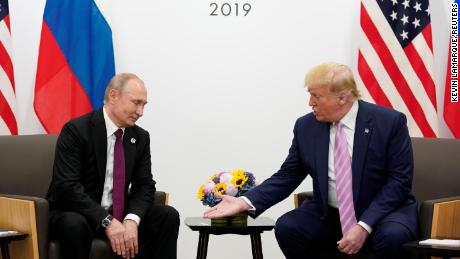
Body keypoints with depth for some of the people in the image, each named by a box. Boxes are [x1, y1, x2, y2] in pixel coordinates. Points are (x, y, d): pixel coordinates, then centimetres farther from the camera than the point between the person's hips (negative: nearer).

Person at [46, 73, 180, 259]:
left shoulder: (140, 137, 4)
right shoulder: (76, 130, -14)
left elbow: (144, 186, 1)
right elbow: (67, 186, -22)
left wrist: (131, 220, -20)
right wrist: (107, 221, -30)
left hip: (119, 215, 5)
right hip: (74, 214, -5)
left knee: (168, 216, -14)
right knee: (75, 225, -38)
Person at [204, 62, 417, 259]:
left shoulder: (390, 122, -11)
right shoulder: (306, 126, 0)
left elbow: (399, 180, -12)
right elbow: (287, 176, 3)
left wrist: (364, 225, -23)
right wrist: (246, 202, -13)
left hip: (383, 212, -3)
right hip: (328, 215, 3)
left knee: (391, 236, -35)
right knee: (286, 227, -22)